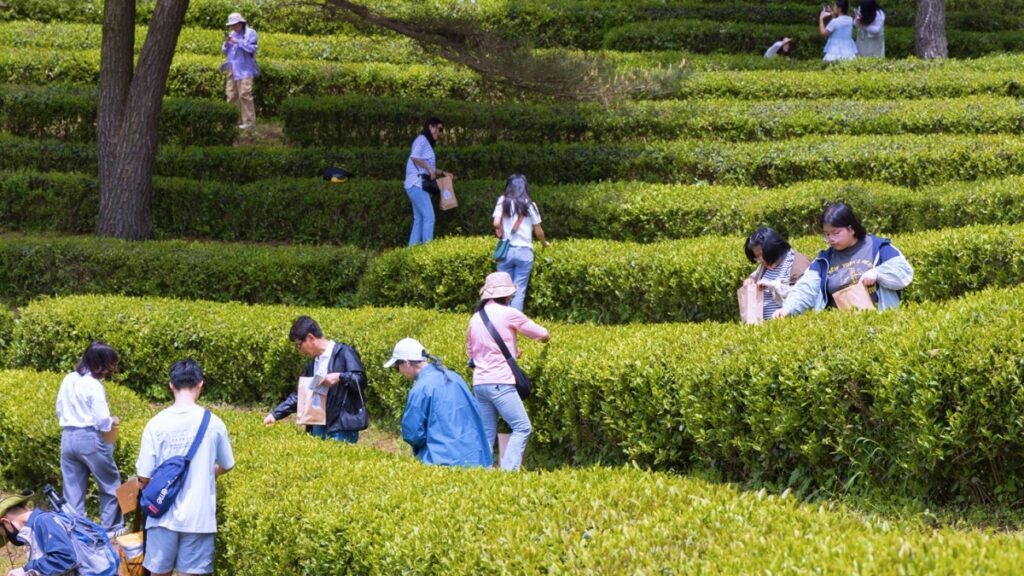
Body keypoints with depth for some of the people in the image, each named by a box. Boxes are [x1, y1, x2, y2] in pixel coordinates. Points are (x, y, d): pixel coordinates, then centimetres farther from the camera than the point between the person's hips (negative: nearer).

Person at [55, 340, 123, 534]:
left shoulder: (68, 381, 7)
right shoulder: (94, 385, -14)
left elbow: (59, 411, 15)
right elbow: (102, 421, -15)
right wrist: (113, 422, 4)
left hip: (68, 438, 7)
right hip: (90, 439, -7)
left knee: (73, 491, 10)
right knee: (111, 487, 8)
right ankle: (112, 529, 10)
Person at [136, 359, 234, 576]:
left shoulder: (156, 423, -7)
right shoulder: (213, 423, -4)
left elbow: (144, 476, -5)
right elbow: (226, 466, 12)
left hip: (163, 515, 0)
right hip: (198, 516, 0)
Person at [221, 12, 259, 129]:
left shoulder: (250, 33, -3)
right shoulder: (232, 34, 17)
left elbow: (252, 49, -14)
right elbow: (225, 51, 18)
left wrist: (238, 42, -17)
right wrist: (226, 43, -3)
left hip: (244, 70, -7)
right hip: (233, 70, 7)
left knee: (244, 94, -12)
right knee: (231, 95, 7)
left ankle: (249, 121, -10)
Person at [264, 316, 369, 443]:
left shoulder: (344, 353, -6)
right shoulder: (312, 364, 18)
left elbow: (361, 380, -11)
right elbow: (299, 395, 22)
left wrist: (340, 377, -27)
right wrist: (275, 414, 14)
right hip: (318, 428, 8)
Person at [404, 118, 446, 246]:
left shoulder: (427, 143, 23)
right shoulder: (422, 139, -4)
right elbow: (415, 157, -19)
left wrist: (442, 173, 16)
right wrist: (430, 170, -15)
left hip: (419, 185, 10)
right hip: (417, 184, -10)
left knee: (419, 219, 7)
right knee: (429, 217, -14)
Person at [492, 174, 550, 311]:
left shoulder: (503, 202, 4)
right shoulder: (529, 205, 2)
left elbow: (496, 223, -6)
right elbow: (538, 231, 4)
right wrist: (544, 243, 24)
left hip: (506, 250, 1)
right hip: (524, 251, -1)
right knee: (519, 290, -1)